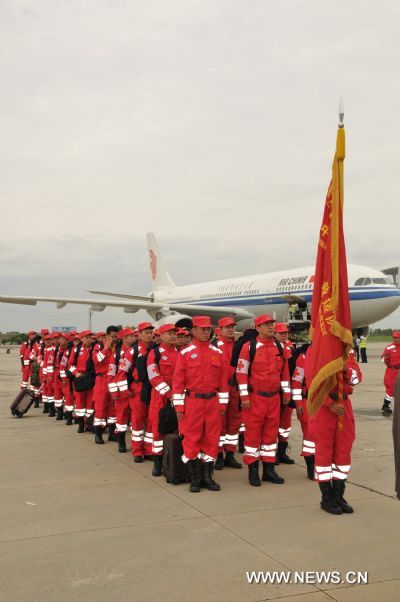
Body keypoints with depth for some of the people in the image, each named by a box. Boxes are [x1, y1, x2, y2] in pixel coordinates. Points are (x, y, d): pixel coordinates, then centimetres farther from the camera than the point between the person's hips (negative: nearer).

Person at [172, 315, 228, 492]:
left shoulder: (218, 353, 7)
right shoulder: (185, 353, -3)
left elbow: (223, 380, 9)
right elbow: (178, 381, -4)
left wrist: (223, 404, 6)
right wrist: (179, 406, -8)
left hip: (212, 402, 3)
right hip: (192, 402, -3)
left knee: (211, 439, 7)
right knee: (191, 440, 2)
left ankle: (207, 477, 18)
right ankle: (194, 478, 13)